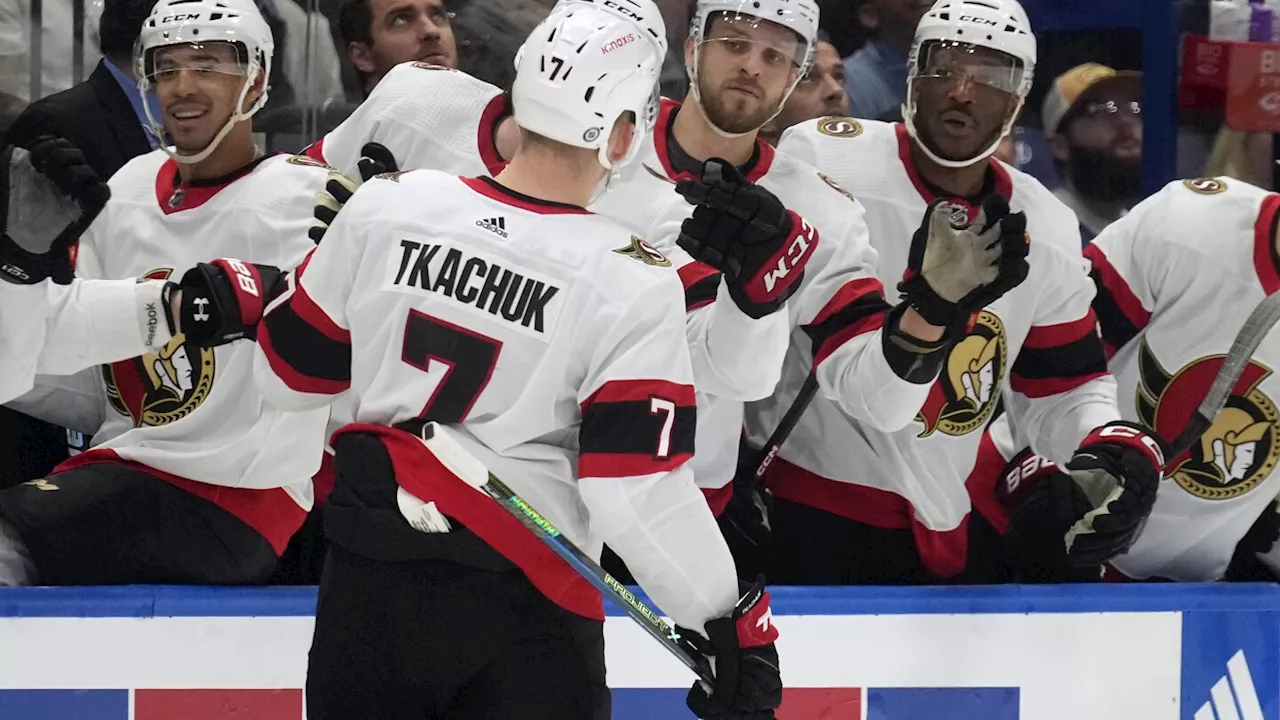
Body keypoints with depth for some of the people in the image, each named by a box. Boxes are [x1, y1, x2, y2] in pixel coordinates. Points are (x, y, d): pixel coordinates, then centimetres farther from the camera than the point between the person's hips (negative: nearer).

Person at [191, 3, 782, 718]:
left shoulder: (388, 206, -4)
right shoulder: (632, 283, -15)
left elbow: (294, 369, 8)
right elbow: (639, 491, -16)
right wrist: (733, 621, -8)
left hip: (367, 581, 4)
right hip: (523, 607, -4)